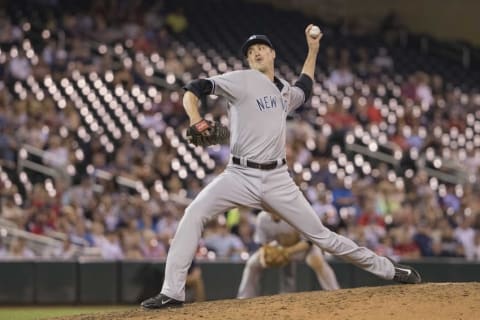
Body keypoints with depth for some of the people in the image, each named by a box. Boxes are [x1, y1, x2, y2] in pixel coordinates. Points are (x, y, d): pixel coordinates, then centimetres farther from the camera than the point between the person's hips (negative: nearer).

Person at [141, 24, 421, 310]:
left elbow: (304, 91, 43)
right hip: (240, 176, -3)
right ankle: (172, 292, -22)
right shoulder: (243, 80, -2)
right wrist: (197, 122, -29)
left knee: (321, 235, 4)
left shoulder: (286, 92, 17)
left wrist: (313, 50, 39)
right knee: (195, 213, -25)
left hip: (278, 180, 3)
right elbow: (193, 90, -10)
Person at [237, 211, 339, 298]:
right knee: (252, 263, -3)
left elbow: (308, 242, -30)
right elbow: (263, 243, -9)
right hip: (280, 247, 5)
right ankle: (244, 298, 10)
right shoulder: (262, 218, -22)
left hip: (302, 246, -5)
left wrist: (289, 251, -44)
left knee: (316, 260, -35)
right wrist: (263, 255, -33)